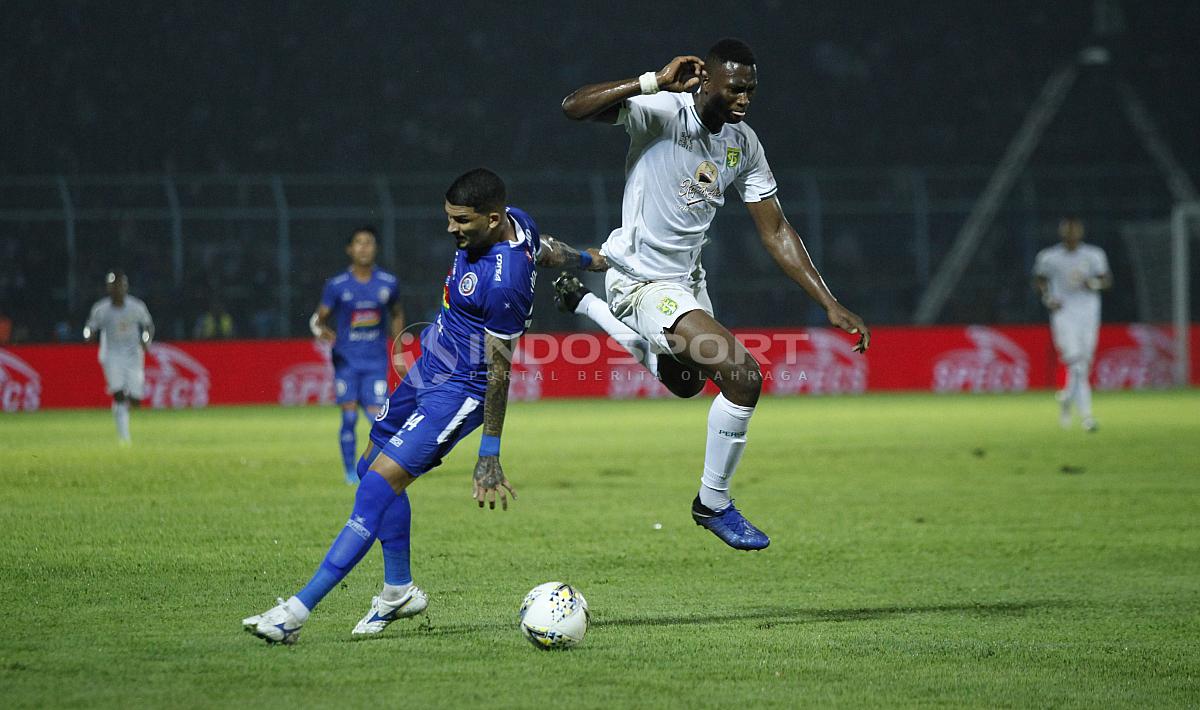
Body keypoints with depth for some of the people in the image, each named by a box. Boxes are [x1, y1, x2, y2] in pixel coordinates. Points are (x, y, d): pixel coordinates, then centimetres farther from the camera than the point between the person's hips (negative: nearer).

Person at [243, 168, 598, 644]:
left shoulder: (503, 284, -30)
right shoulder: (515, 221, -5)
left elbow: (499, 372, -23)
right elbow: (551, 251, 17)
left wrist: (489, 457, -18)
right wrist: (588, 261, 39)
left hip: (457, 391, -11)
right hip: (427, 369, 11)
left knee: (380, 484, -17)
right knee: (372, 466, 18)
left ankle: (297, 612, -20)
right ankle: (399, 592, 32)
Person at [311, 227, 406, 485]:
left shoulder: (388, 283, 3)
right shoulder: (336, 285, -3)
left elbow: (397, 315, 17)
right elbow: (319, 317, 0)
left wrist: (398, 356, 16)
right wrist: (321, 330, -25)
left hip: (376, 361, 1)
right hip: (346, 359, -1)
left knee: (377, 417, -8)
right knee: (349, 417, -4)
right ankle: (350, 471, 7)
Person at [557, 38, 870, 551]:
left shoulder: (743, 144, -1)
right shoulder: (661, 111, -20)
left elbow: (775, 231, 3)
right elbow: (574, 108, -34)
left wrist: (830, 305, -2)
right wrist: (654, 82, -39)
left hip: (686, 276, 8)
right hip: (641, 281, -8)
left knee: (686, 381, 32)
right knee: (743, 374, -22)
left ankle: (582, 303, 48)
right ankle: (714, 504, -2)